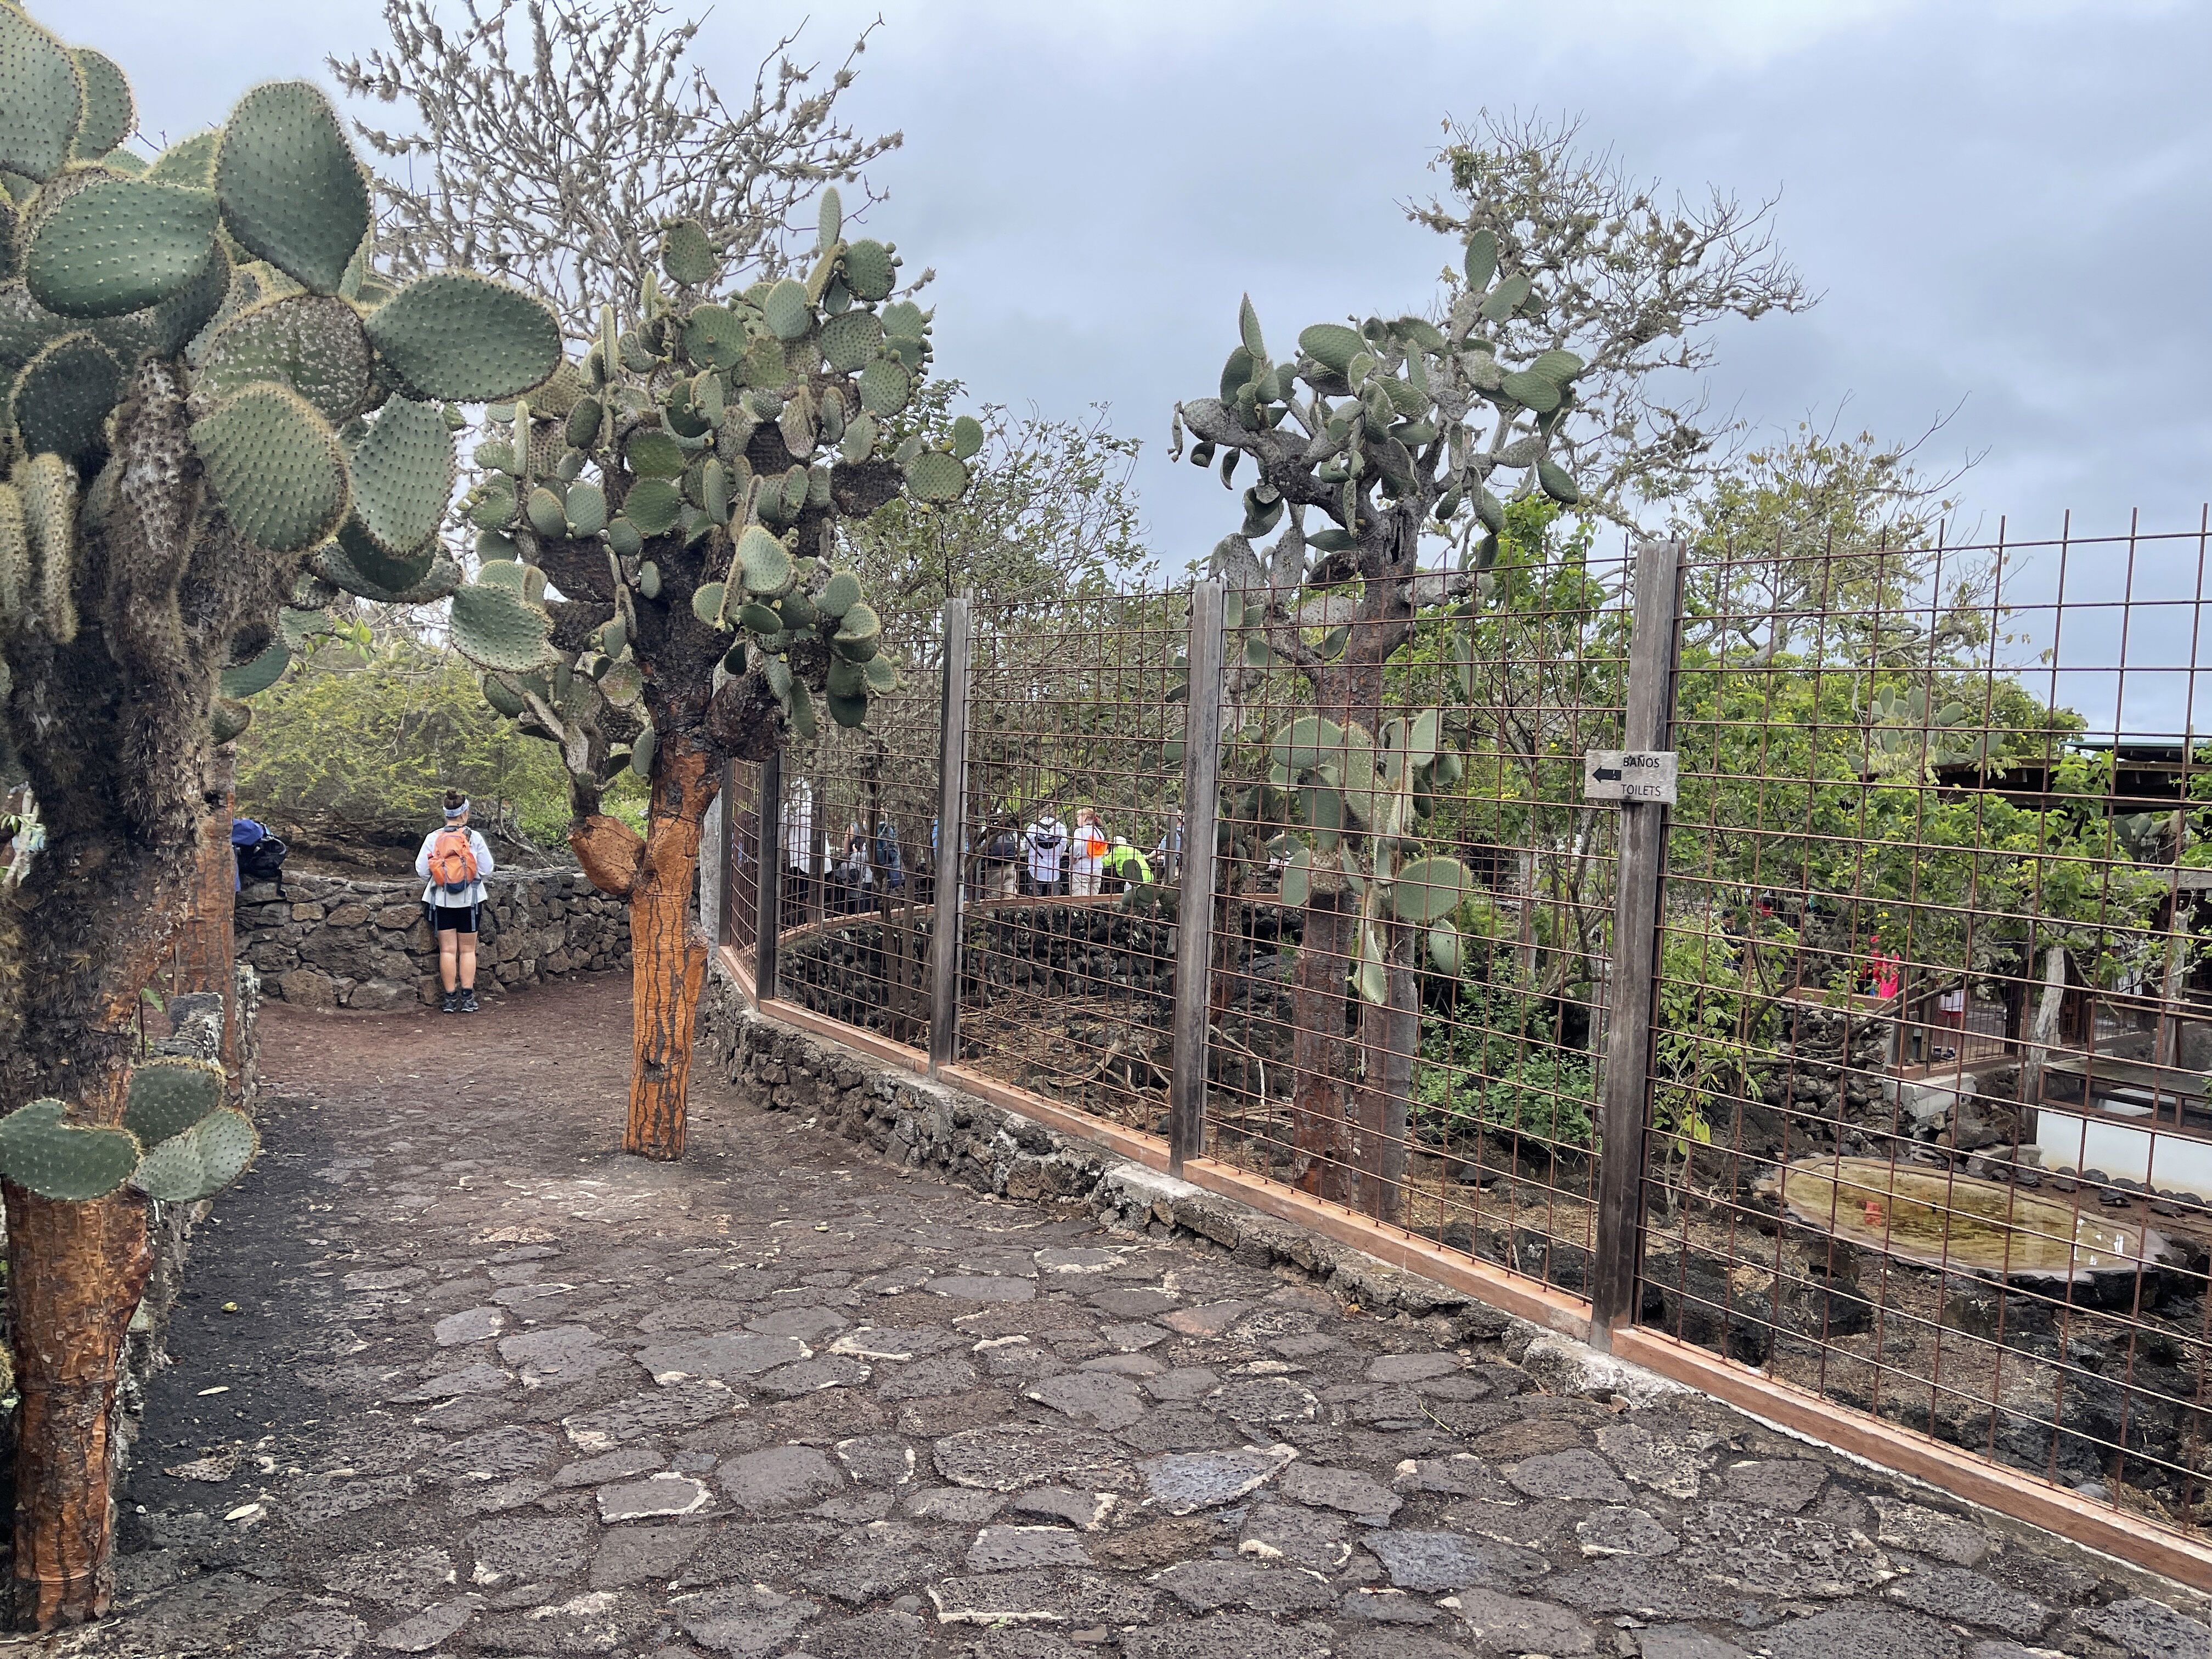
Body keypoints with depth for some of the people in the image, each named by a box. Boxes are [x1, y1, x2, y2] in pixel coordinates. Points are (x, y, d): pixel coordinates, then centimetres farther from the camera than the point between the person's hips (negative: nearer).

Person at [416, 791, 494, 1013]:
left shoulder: (433, 838, -4)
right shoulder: (474, 838, -8)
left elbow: (421, 870, -3)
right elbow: (487, 869, -5)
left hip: (441, 901, 1)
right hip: (468, 901, -1)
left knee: (447, 950, 5)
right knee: (467, 950, 8)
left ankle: (451, 999, 6)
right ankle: (468, 999, 6)